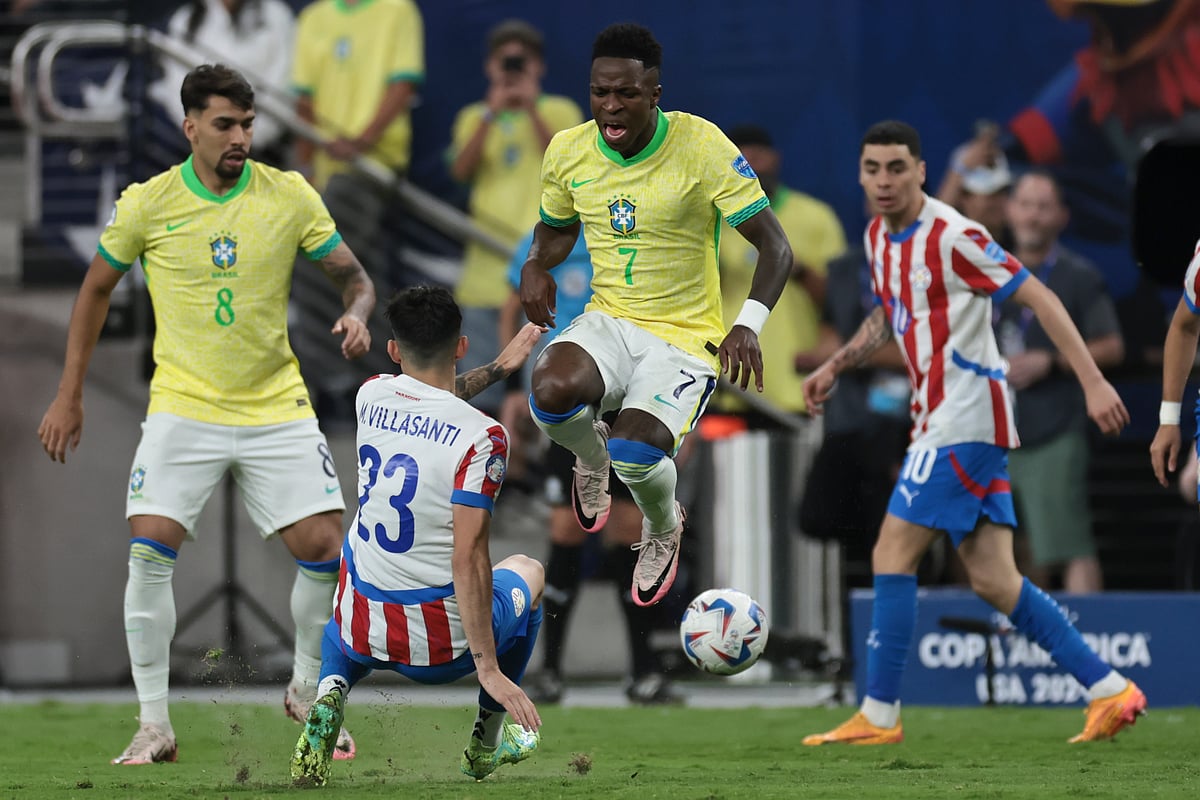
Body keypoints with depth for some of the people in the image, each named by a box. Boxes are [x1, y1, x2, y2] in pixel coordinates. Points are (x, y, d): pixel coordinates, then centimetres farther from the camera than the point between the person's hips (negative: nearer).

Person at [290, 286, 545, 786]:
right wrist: (488, 668, -22)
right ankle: (487, 742, 34)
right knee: (527, 572, 32)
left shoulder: (370, 396, -2)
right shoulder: (481, 436, -19)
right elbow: (468, 558, -24)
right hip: (442, 648, -3)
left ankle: (330, 693, 8)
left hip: (361, 632, 3)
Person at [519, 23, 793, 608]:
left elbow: (774, 247, -12)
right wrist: (536, 266, -4)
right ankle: (591, 458, 8)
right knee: (551, 394, -32)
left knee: (635, 455, -28)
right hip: (608, 321, 3)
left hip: (686, 335, -3)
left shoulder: (701, 147, -15)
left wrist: (748, 325, -28)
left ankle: (663, 529, 12)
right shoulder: (568, 151, -1)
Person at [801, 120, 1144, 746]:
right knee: (992, 581, 5)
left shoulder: (952, 236, -14)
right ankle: (1110, 691, 7)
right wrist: (834, 366, 19)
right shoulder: (878, 237, 12)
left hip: (963, 422, -9)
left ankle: (879, 715, -4)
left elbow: (1039, 298, -15)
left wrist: (1093, 382, -20)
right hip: (942, 420, 9)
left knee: (892, 557, -9)